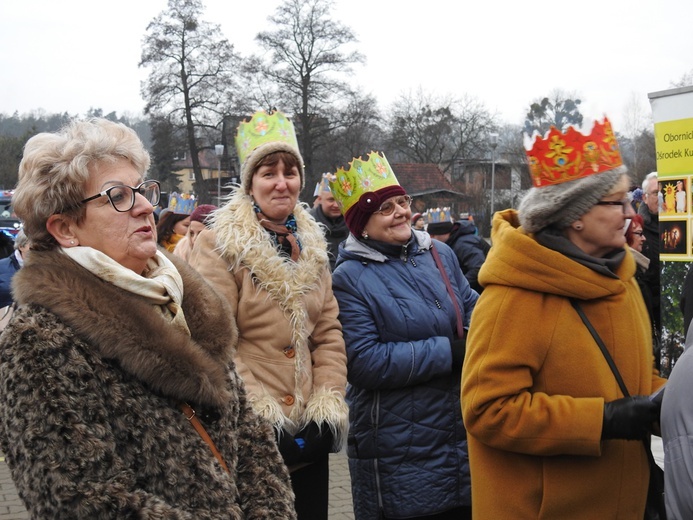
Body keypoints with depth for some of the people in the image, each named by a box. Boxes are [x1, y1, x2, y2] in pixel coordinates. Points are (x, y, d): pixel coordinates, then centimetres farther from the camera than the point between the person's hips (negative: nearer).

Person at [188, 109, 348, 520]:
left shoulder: (312, 246, 10)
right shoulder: (220, 245, -8)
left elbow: (329, 335, 8)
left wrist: (328, 409, -2)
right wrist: (258, 419, -17)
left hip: (309, 433, 6)